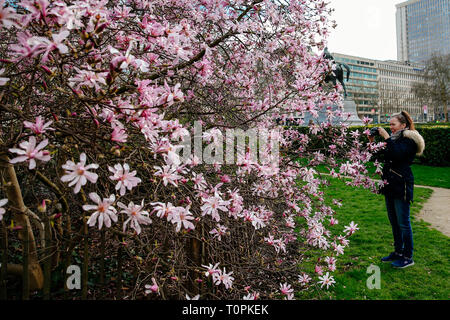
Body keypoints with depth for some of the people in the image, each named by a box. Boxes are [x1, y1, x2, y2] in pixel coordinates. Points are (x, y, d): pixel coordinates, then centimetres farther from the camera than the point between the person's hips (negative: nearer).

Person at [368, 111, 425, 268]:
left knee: (403, 222, -2)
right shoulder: (394, 138, 15)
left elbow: (397, 154, -26)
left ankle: (408, 257, 9)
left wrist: (387, 138, -21)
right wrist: (373, 143, 5)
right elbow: (382, 156, 17)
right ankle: (398, 251, 27)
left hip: (402, 186, -9)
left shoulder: (409, 139, -9)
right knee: (394, 221, 15)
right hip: (390, 185, 9)